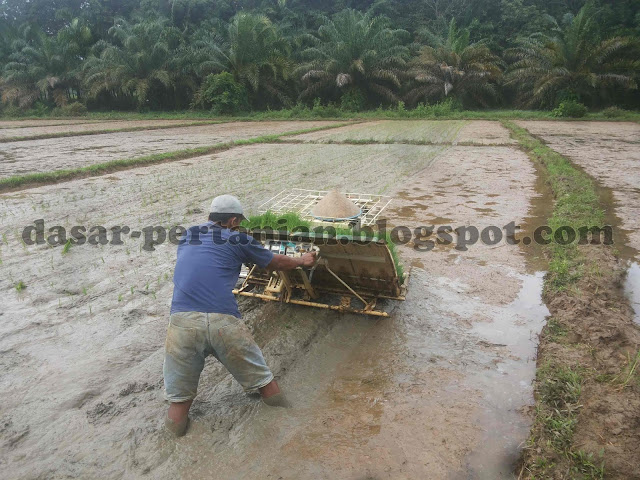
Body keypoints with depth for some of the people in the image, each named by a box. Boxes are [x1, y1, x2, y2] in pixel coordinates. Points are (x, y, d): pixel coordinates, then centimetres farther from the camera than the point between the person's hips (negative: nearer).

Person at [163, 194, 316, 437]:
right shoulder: (238, 240, 11)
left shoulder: (187, 236, 22)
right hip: (224, 322, -2)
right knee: (264, 381, 15)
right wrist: (302, 260, 45)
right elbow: (277, 263, 25)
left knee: (179, 398, 16)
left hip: (182, 321, 2)